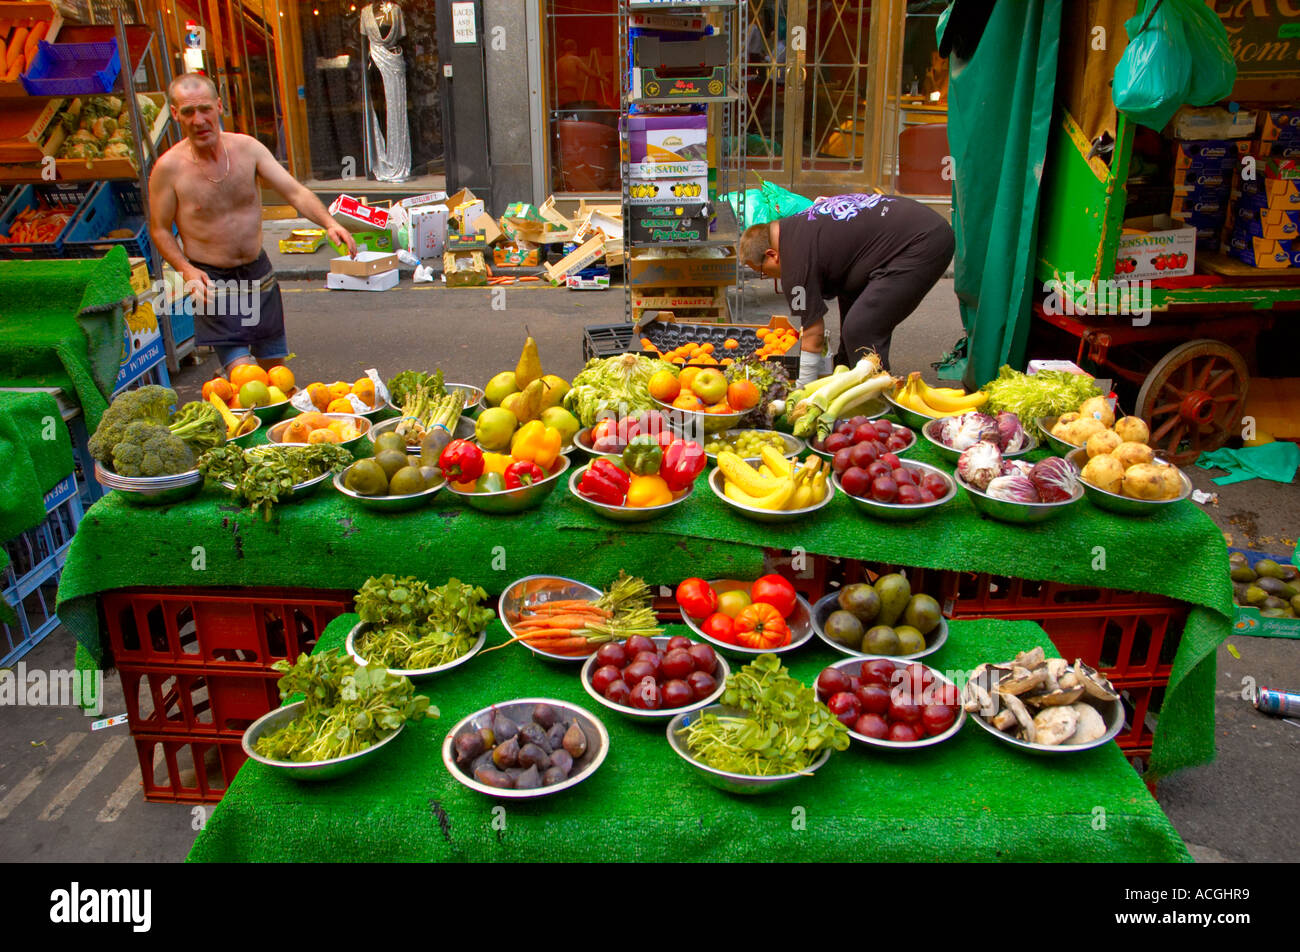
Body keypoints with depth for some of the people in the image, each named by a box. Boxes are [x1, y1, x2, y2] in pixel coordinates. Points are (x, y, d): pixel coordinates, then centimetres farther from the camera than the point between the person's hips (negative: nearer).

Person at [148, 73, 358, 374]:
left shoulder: (247, 148, -4)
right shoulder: (169, 167, -12)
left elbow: (294, 192, -9)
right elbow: (159, 229, -3)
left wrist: (328, 222, -27)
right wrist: (186, 269, -20)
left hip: (259, 272, 4)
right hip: (212, 281, -4)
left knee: (273, 363, 14)